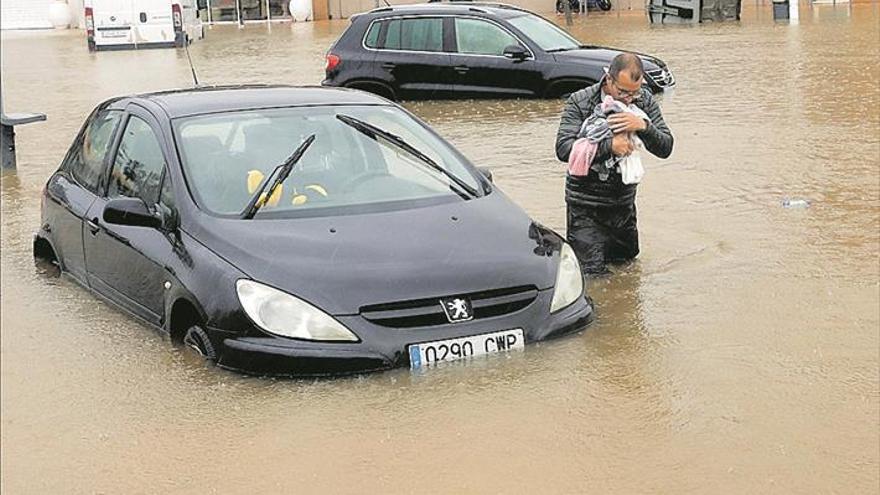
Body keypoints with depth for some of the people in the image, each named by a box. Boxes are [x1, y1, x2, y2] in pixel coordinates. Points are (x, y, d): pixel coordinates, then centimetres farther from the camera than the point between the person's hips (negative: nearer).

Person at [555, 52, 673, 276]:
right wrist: (609, 146, -33)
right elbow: (563, 149, -25)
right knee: (592, 272, -7)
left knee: (628, 256, 21)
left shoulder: (645, 101, -4)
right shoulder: (580, 102, -15)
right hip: (585, 203, -5)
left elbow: (665, 149, -9)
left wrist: (644, 126, -28)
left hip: (624, 202, 5)